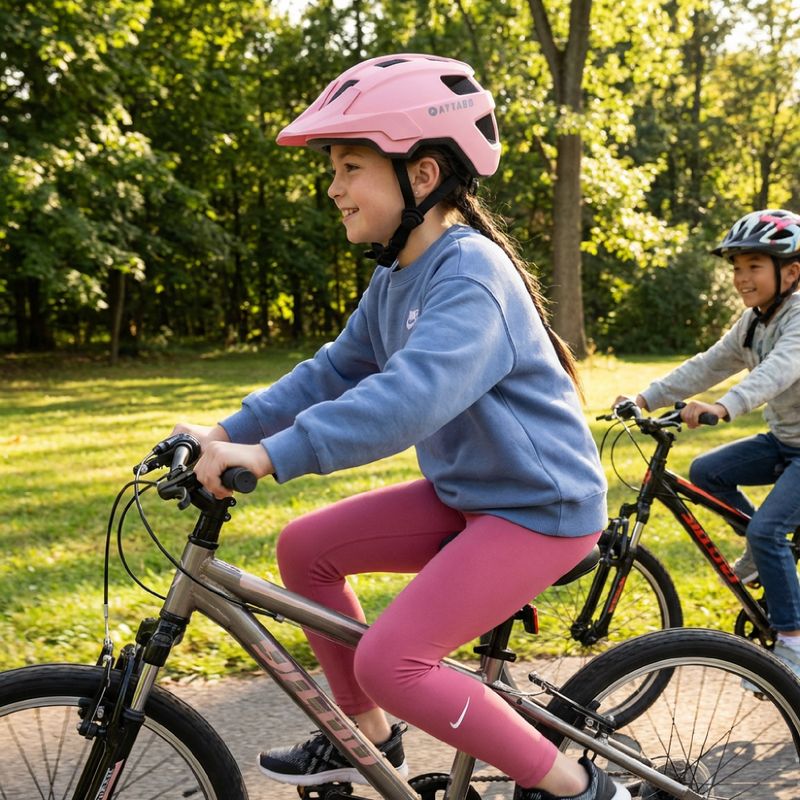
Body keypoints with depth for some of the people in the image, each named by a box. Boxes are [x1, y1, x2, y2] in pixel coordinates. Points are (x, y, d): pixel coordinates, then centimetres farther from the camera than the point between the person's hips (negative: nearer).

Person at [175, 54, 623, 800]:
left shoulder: (470, 274, -24)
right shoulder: (396, 275, 7)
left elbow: (414, 394, -39)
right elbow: (335, 369, 11)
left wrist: (274, 454, -43)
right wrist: (229, 432, 2)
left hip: (540, 506, -9)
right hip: (466, 492, 9)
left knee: (390, 662, -17)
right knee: (305, 547, 7)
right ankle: (368, 739, 21)